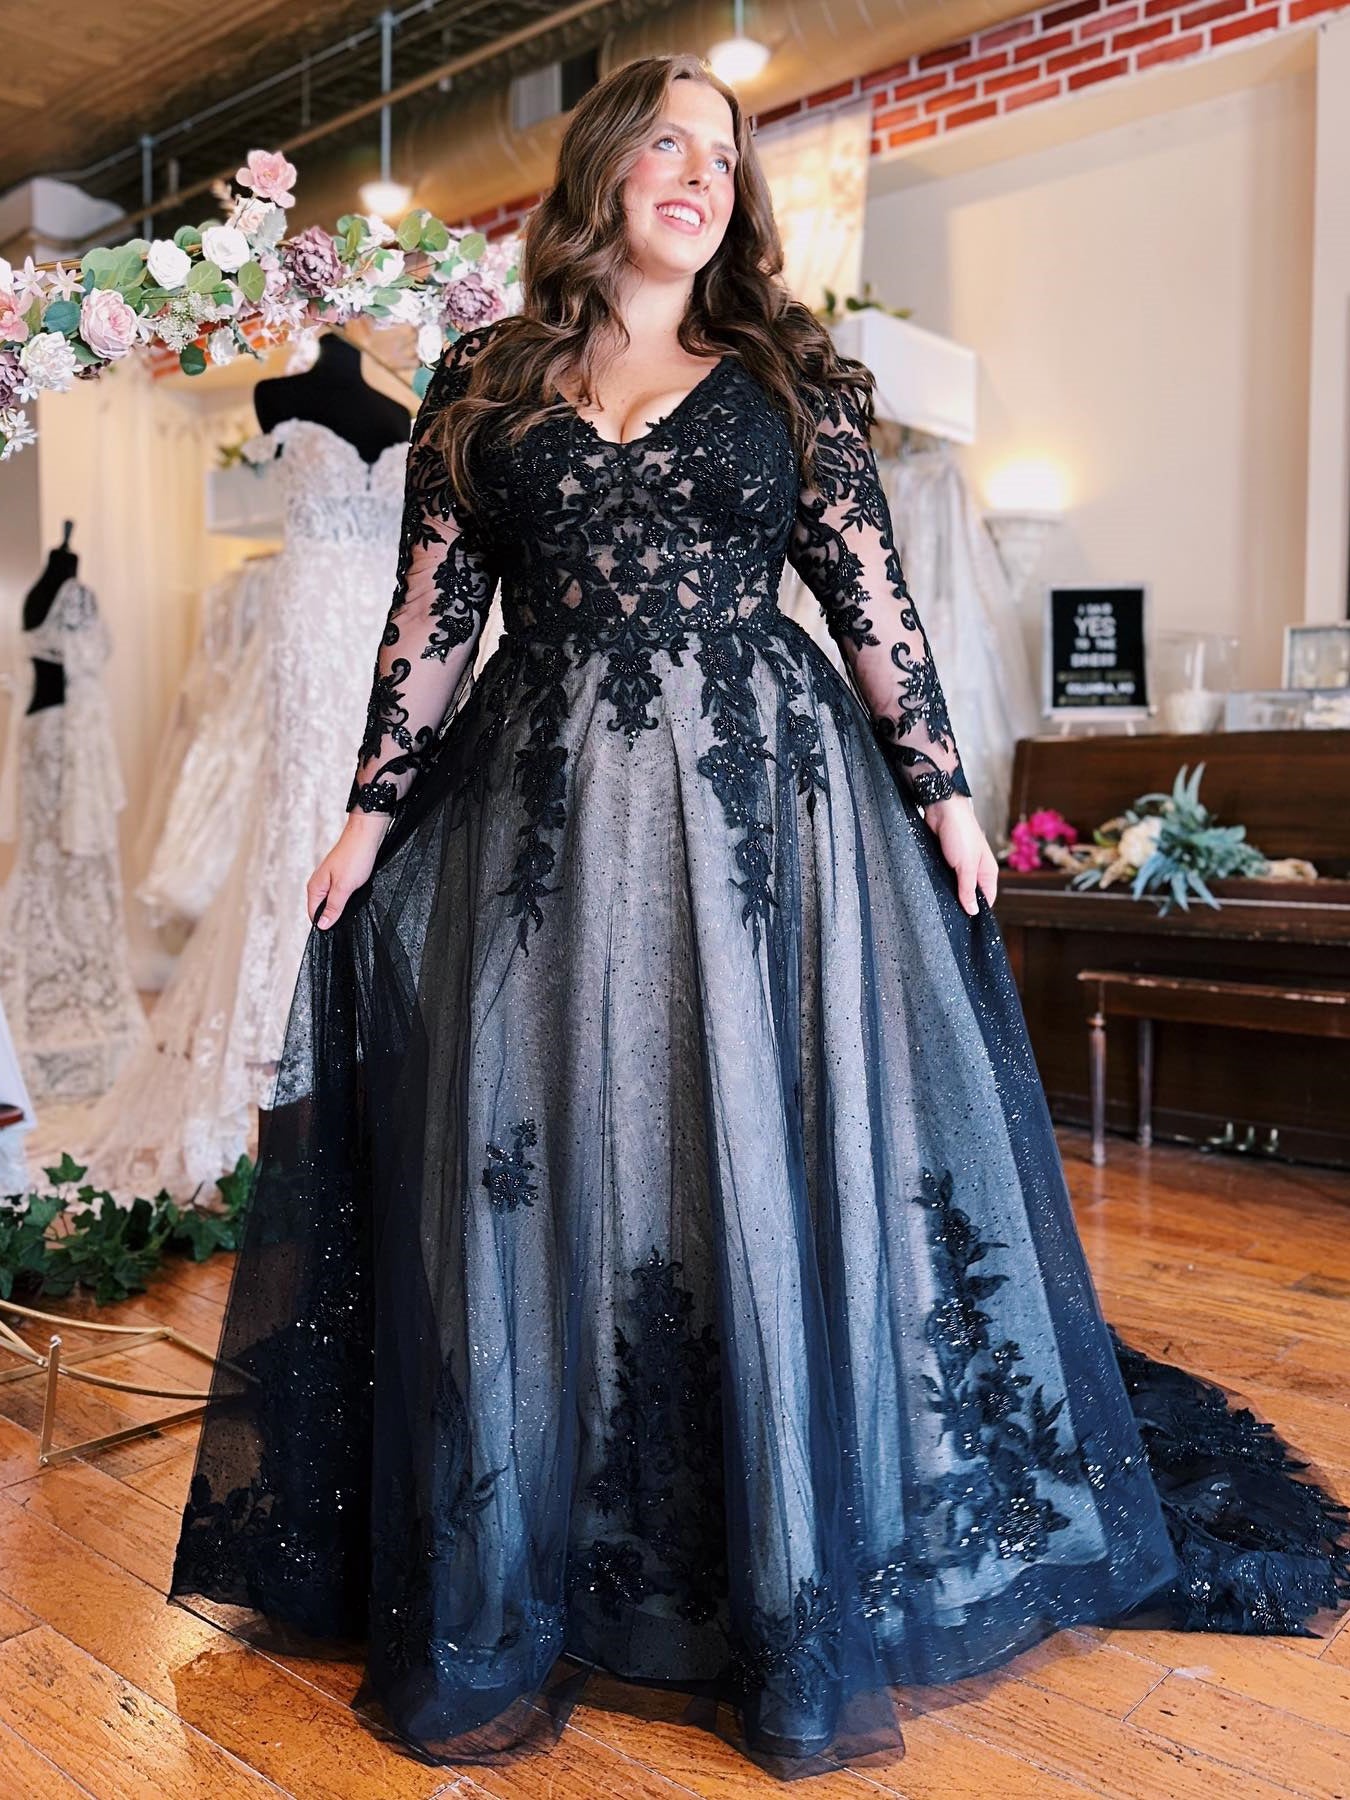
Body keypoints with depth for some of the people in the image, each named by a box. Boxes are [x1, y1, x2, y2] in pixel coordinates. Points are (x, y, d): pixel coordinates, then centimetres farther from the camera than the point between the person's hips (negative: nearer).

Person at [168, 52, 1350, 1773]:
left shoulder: (791, 376, 13)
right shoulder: (484, 383, 13)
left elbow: (869, 595, 8)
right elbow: (430, 617, 9)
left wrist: (942, 791, 3)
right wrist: (372, 810, 3)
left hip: (764, 800, 0)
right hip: (541, 810, 1)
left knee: (777, 1170, -2)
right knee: (529, 1179, 0)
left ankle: (799, 1626, 14)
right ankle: (495, 1625, 17)